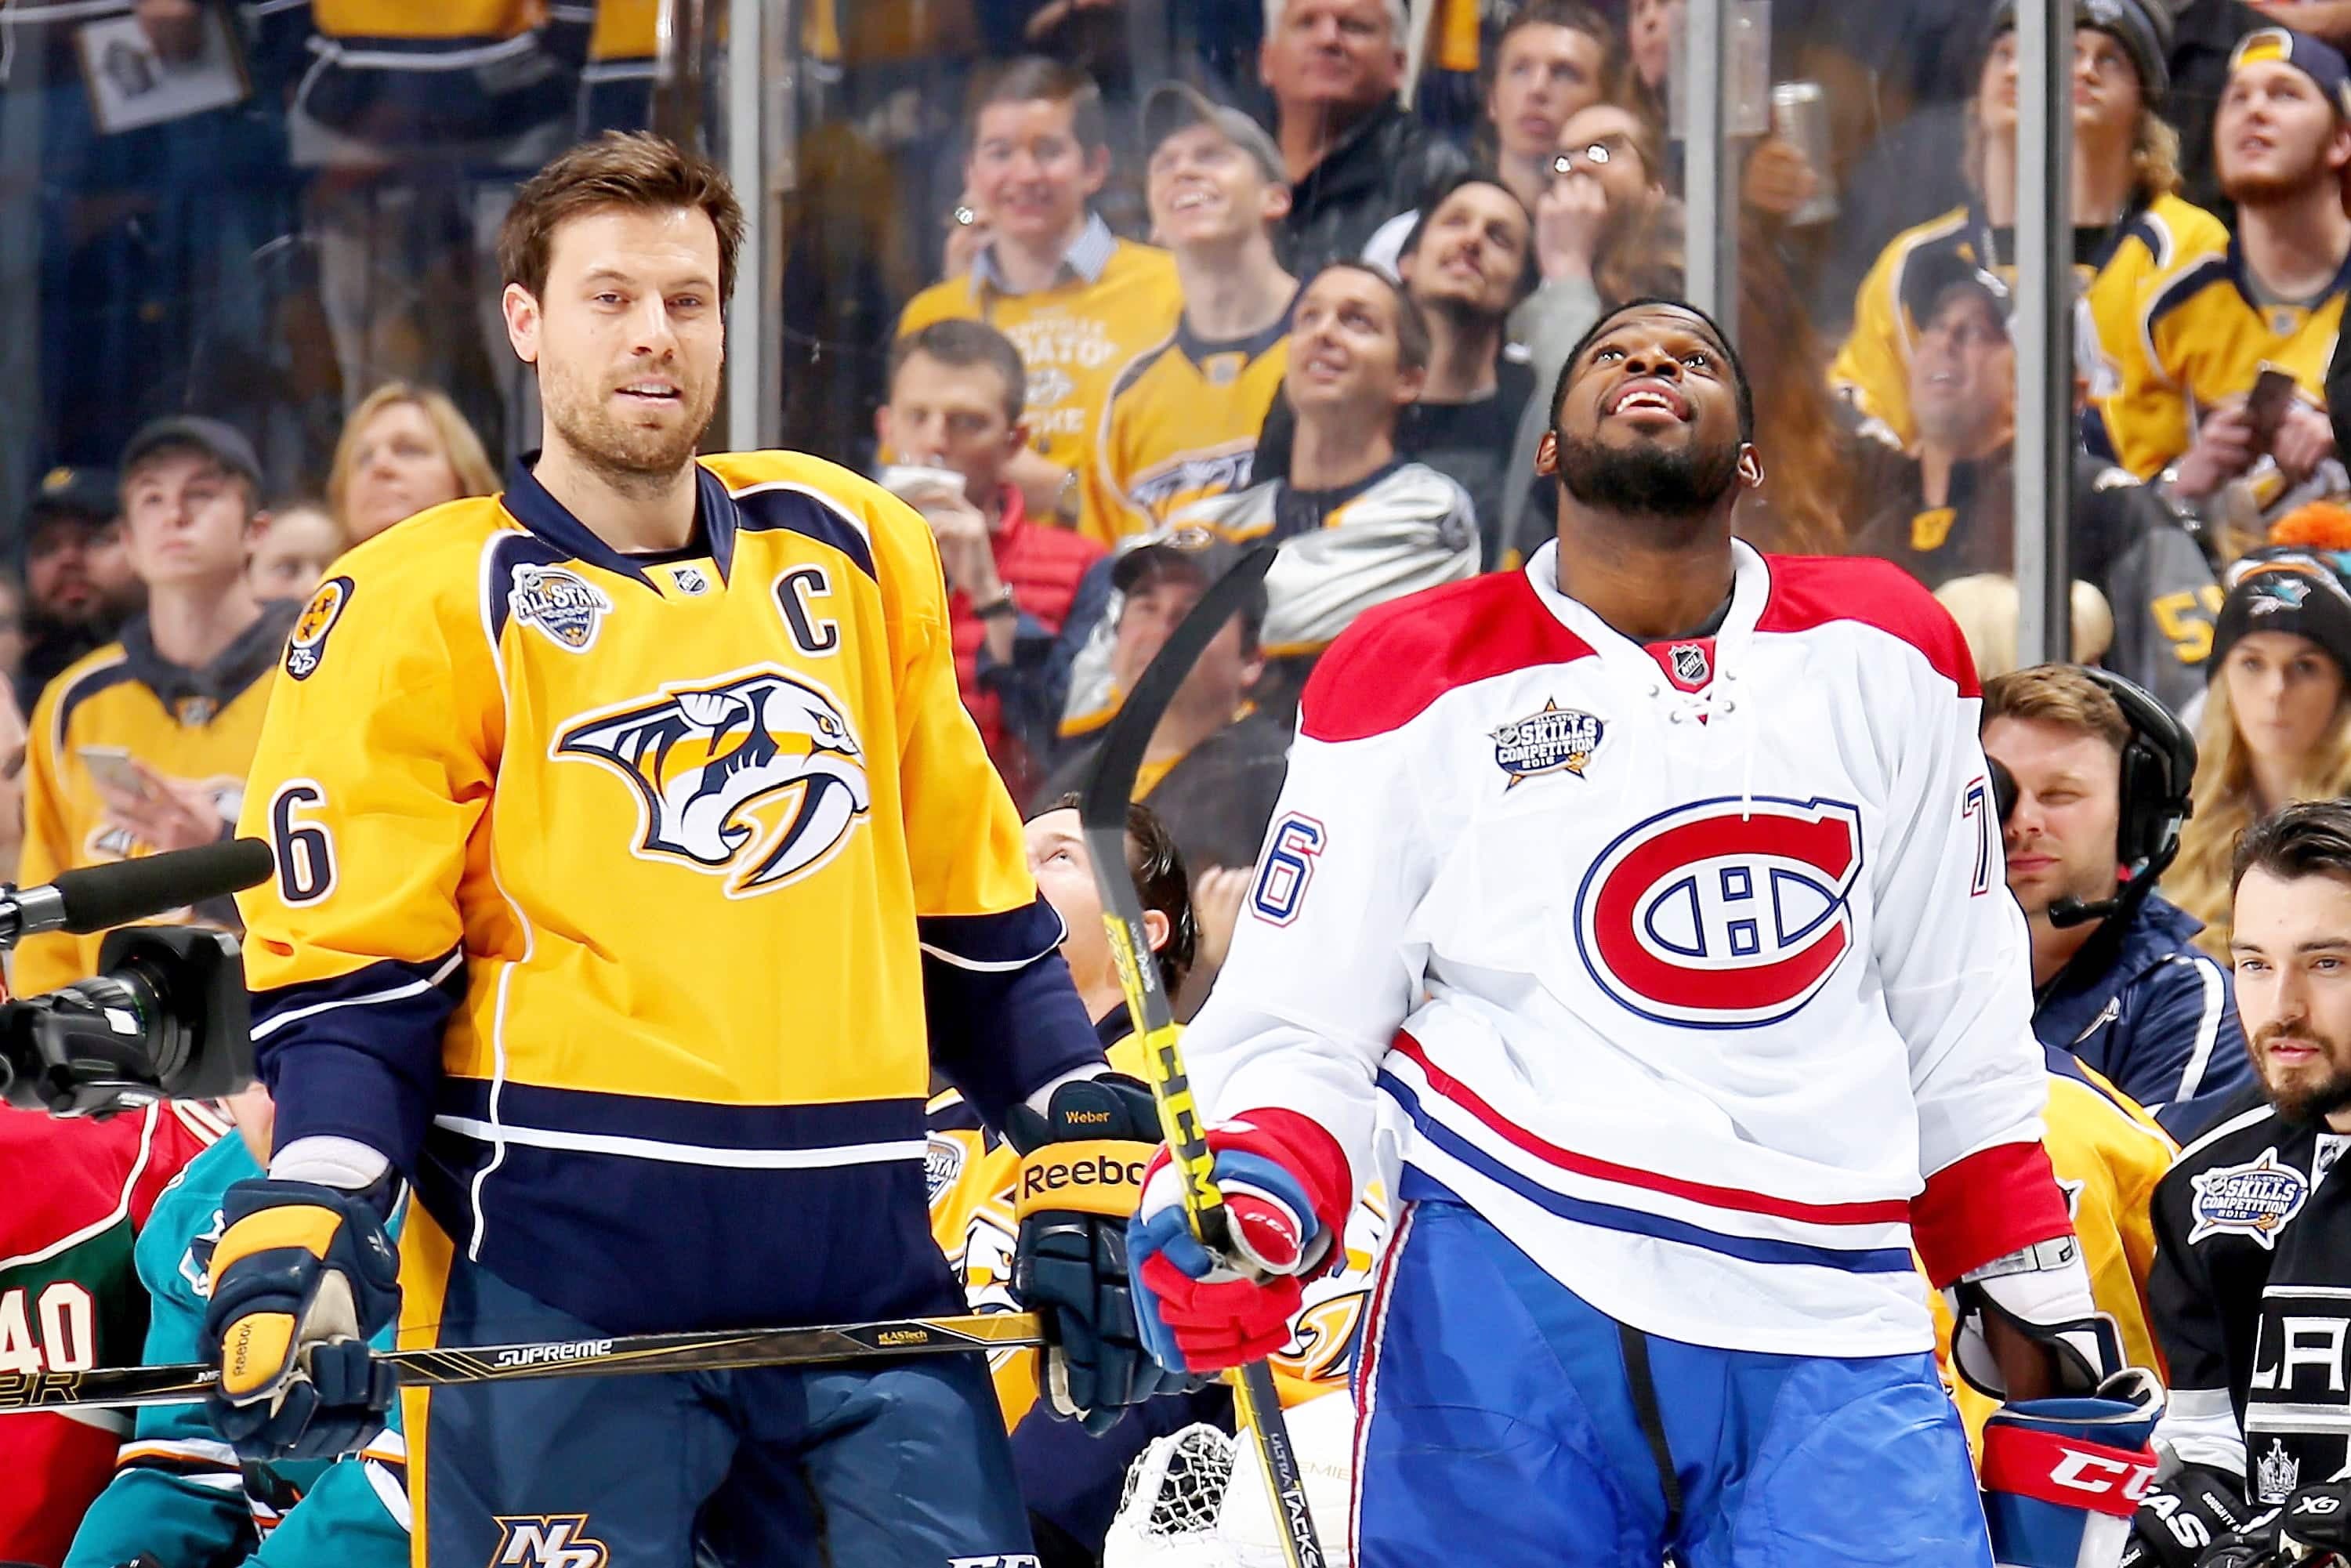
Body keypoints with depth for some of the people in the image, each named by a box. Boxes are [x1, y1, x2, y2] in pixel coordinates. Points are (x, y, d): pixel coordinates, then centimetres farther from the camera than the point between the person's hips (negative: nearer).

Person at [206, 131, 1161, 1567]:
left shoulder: (853, 555, 14)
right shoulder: (422, 612, 1)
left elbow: (977, 915, 20)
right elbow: (349, 973, -3)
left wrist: (1087, 1161, 14)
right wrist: (301, 1233, -17)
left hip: (863, 1267, 4)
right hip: (556, 1275, -4)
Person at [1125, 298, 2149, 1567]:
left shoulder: (1881, 655, 11)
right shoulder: (1418, 682, 4)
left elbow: (1955, 1008, 18)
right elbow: (1297, 1023, 4)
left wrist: (2033, 1294, 17)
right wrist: (1255, 1199, -15)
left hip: (1829, 1339, 2)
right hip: (1506, 1317, -2)